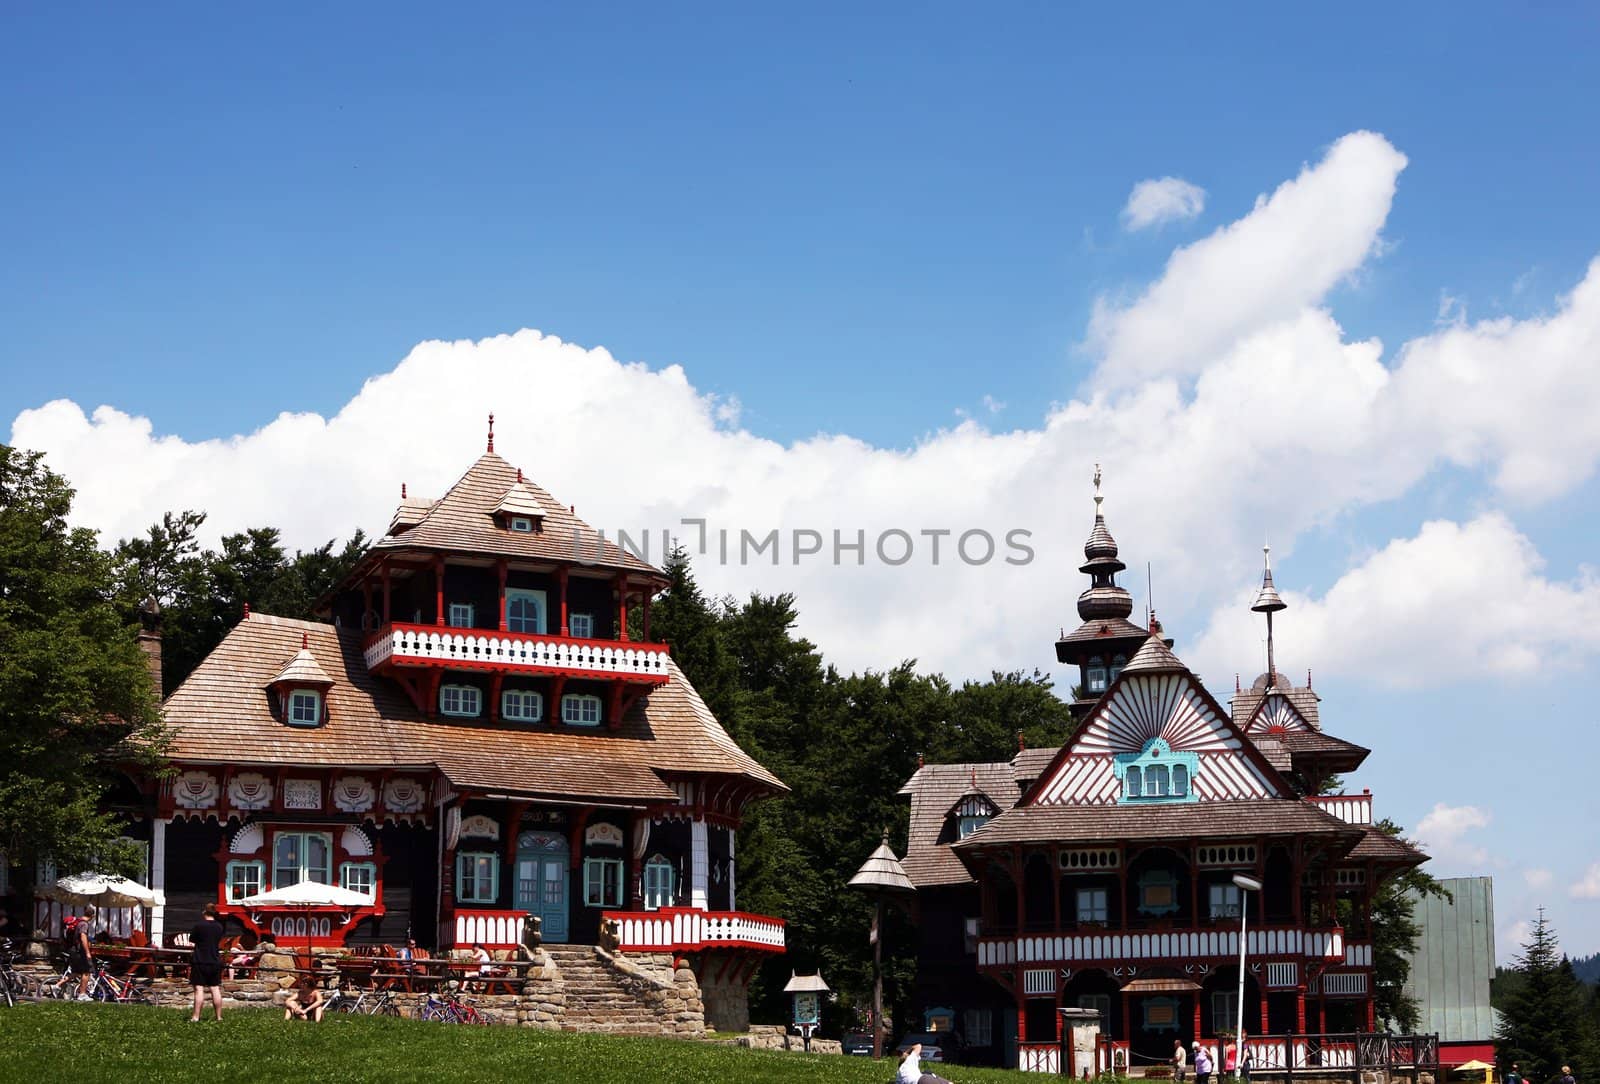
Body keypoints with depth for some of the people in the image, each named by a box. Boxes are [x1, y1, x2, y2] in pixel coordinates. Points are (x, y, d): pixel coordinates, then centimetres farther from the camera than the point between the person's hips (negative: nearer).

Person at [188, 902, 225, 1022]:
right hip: (215, 962, 5)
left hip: (200, 961, -5)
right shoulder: (219, 927, 4)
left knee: (199, 989, -5)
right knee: (215, 989, 8)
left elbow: (192, 939, -1)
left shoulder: (199, 925, -12)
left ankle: (196, 1017, -8)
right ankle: (218, 1016, 12)